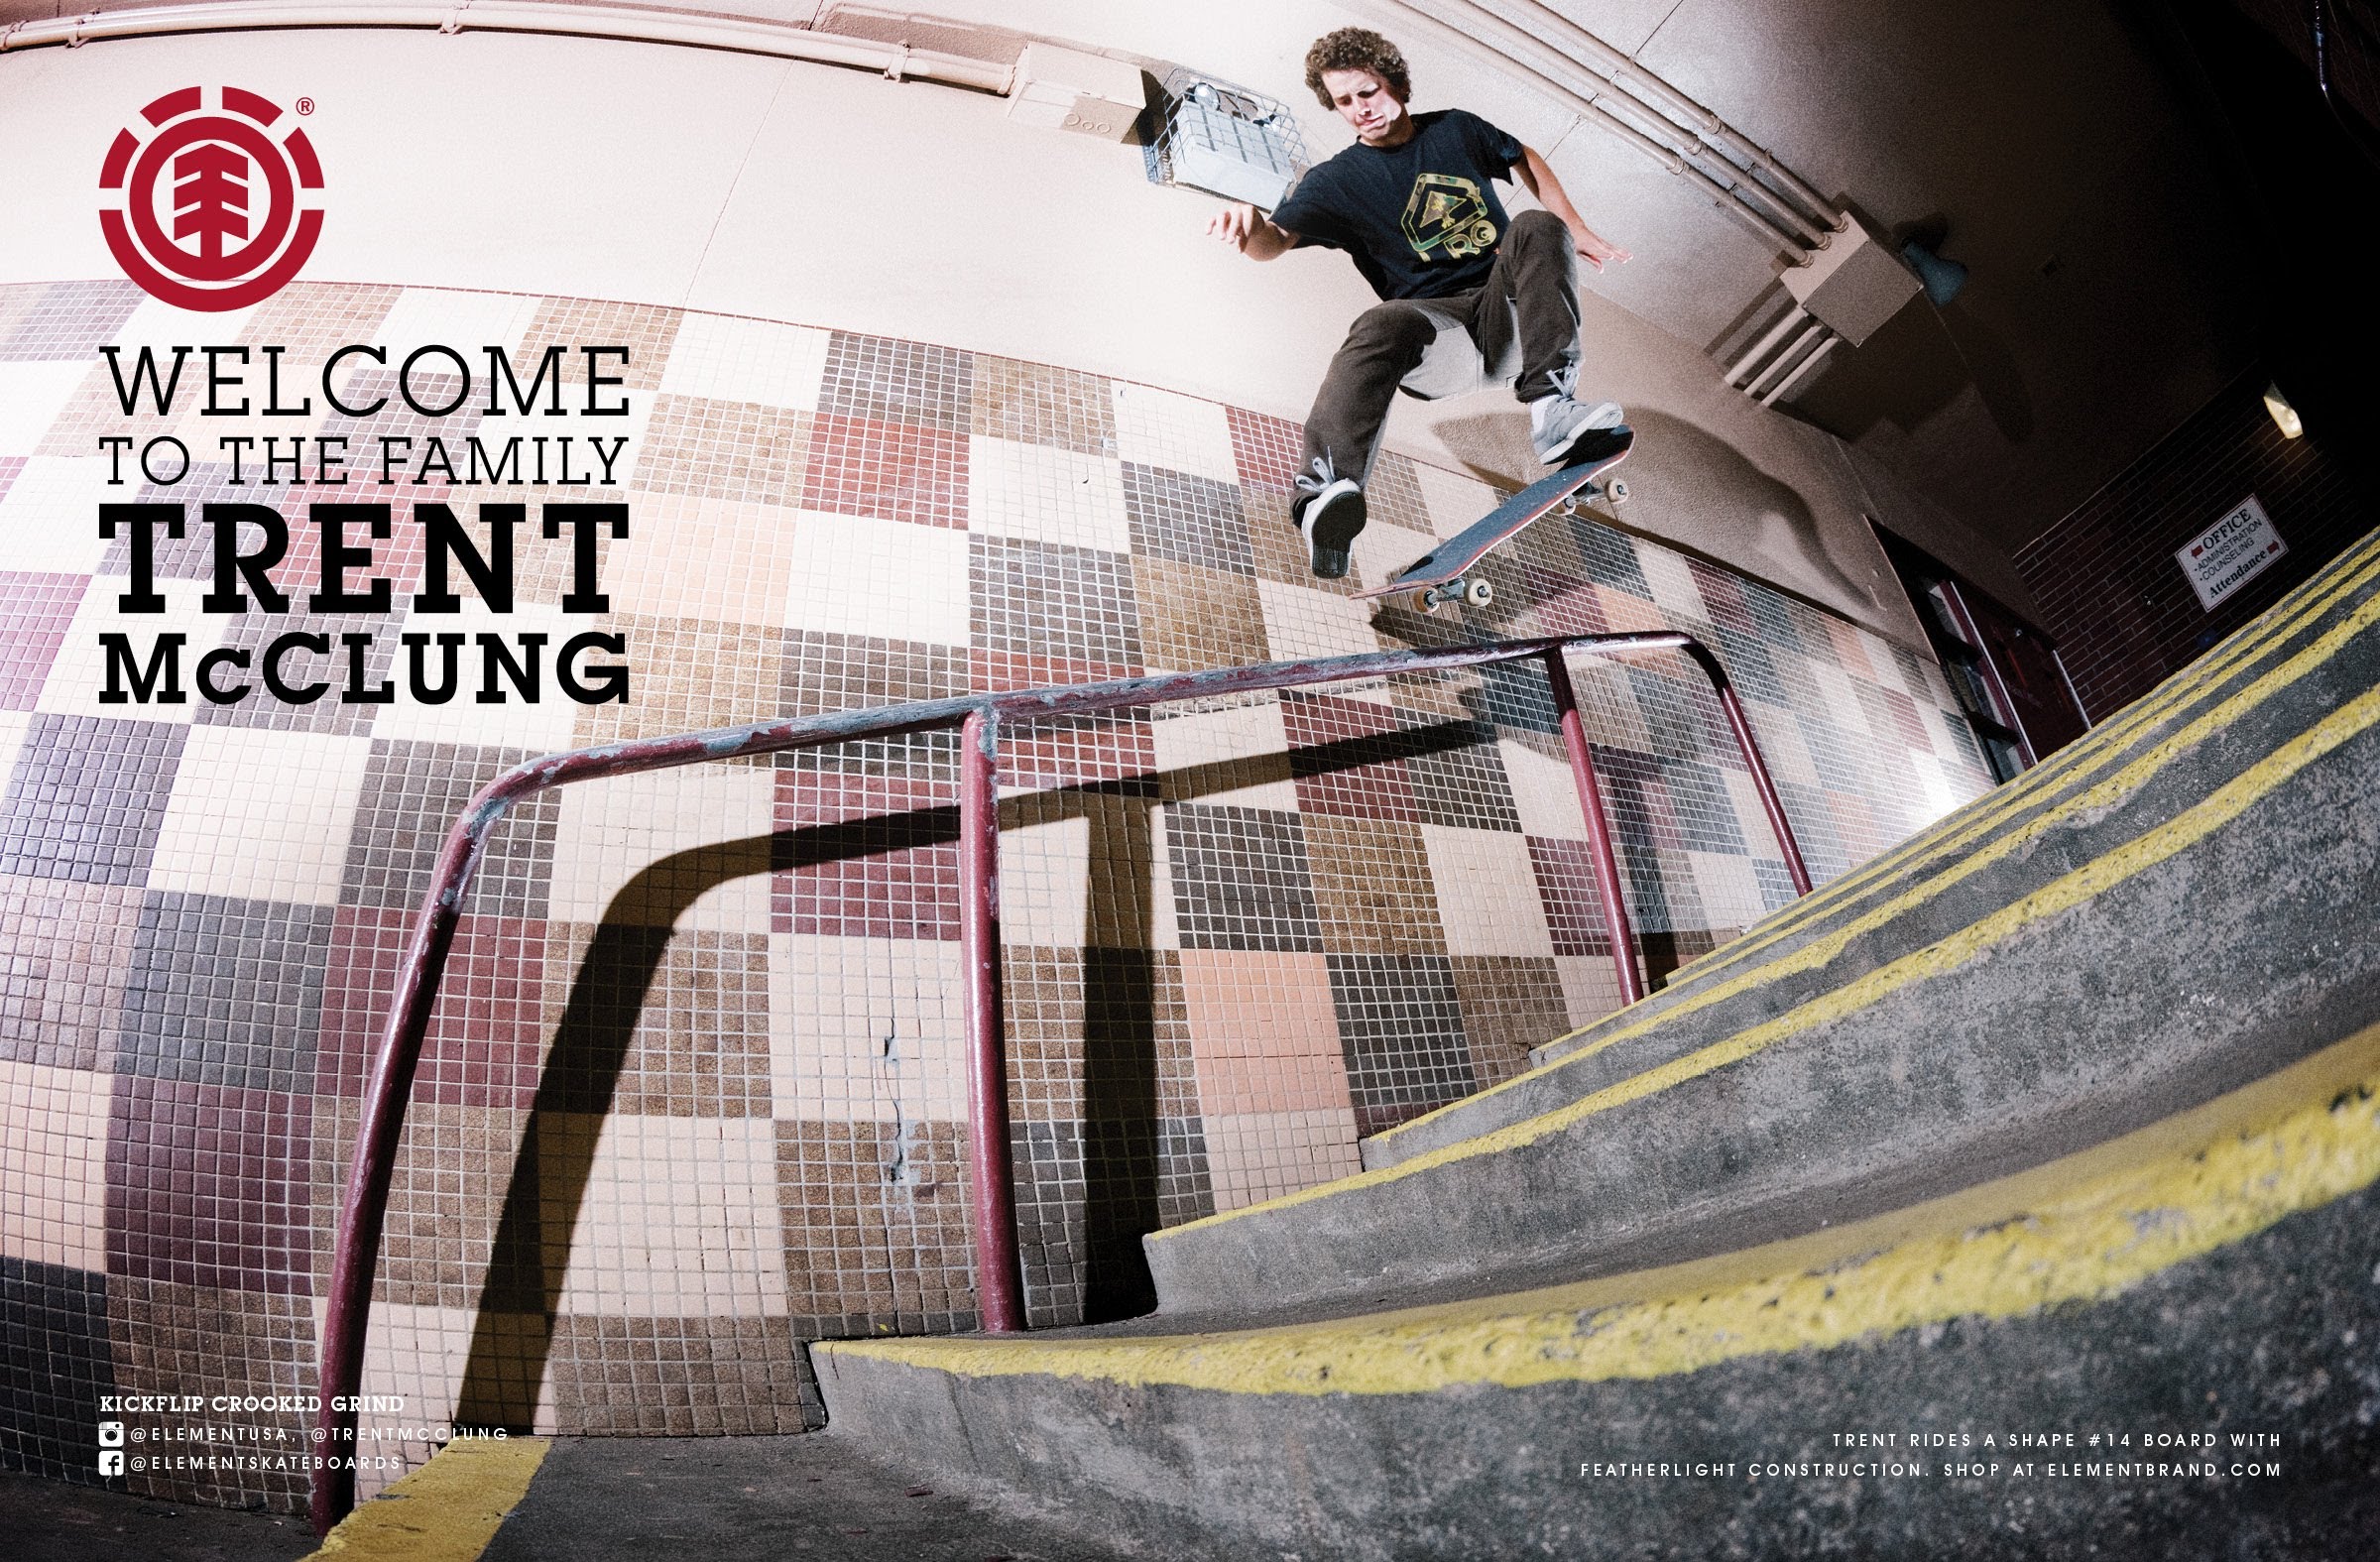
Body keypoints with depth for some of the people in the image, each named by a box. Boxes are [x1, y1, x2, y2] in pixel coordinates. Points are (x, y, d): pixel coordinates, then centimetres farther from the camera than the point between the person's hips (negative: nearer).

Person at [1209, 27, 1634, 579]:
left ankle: (1553, 412, -40)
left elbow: (1527, 162, 31)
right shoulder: (1336, 181, 6)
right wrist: (1253, 228, -36)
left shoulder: (1456, 129, 15)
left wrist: (1578, 233, 22)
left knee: (1537, 227, -26)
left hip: (1506, 308, 3)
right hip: (1435, 318, -2)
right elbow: (1277, 239, -11)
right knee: (1381, 326, -37)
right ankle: (1327, 490, -63)